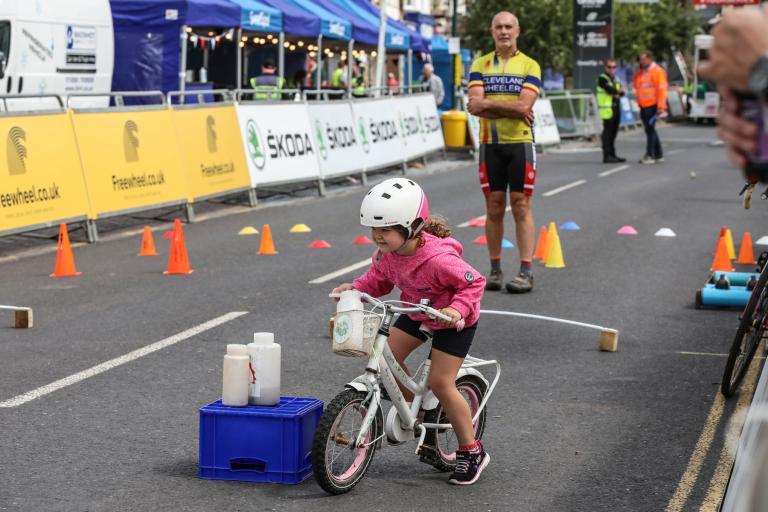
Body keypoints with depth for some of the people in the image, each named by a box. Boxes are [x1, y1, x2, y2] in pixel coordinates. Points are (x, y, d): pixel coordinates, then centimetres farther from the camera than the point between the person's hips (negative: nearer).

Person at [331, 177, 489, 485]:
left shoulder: (438, 259, -36)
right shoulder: (387, 252, -15)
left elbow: (474, 283, -25)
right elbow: (379, 279, 1)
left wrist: (458, 310, -40)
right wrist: (355, 288, -16)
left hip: (451, 320, -7)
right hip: (416, 312, 7)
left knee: (440, 383, -11)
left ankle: (472, 452, 4)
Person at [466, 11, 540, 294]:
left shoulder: (530, 66, 2)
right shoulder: (480, 65, 8)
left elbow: (524, 105, -13)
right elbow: (475, 106, -6)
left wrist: (487, 104, -10)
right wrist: (512, 110, -13)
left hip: (520, 143, -2)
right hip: (490, 145, 2)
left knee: (521, 207, -2)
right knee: (494, 207, 5)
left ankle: (526, 272, 0)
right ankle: (495, 270, 12)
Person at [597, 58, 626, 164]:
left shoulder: (616, 79, 19)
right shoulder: (602, 78, -5)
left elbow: (622, 92, 9)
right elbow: (610, 89, -19)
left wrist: (617, 93, -13)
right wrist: (618, 91, -2)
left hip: (616, 108, 8)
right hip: (607, 109, -8)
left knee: (613, 132, 11)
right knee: (607, 133, -8)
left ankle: (612, 155, 18)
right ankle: (607, 156, -8)